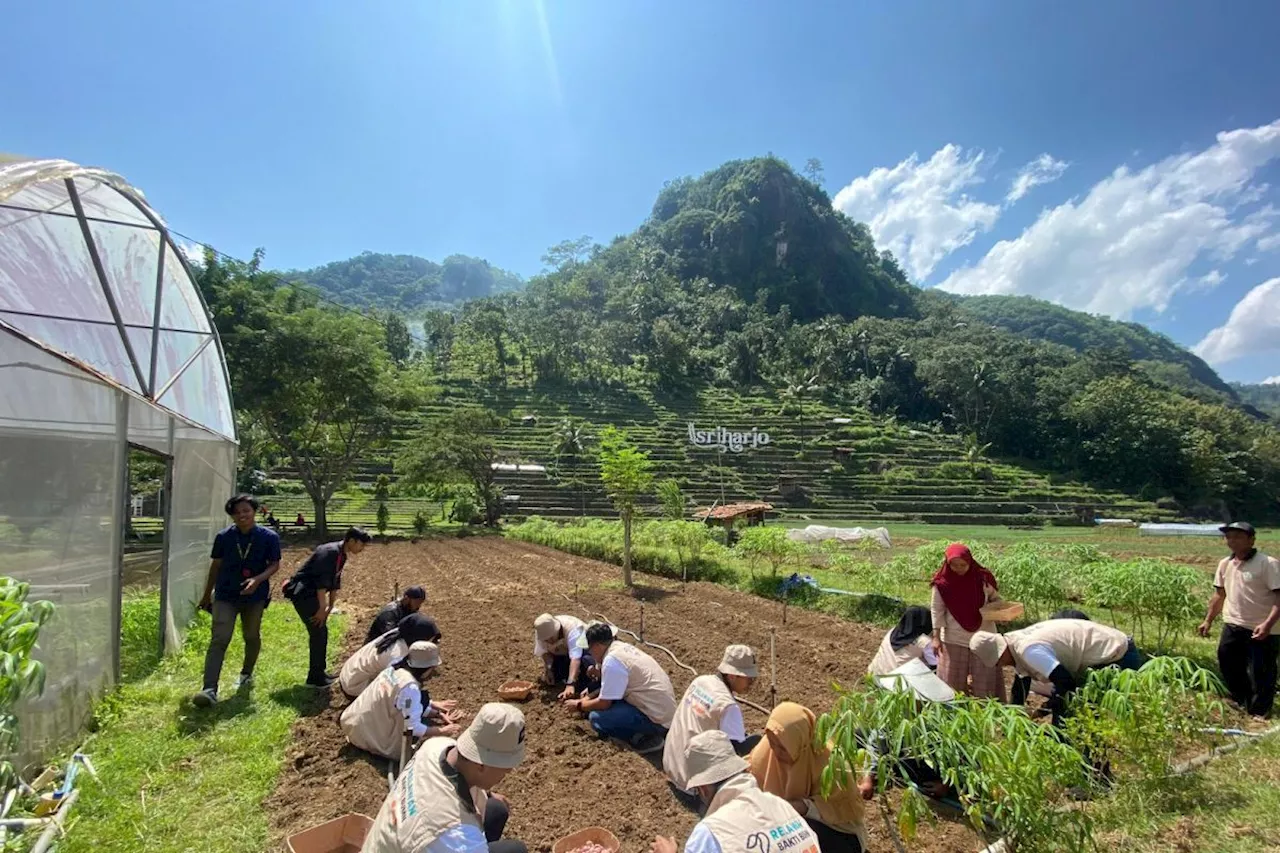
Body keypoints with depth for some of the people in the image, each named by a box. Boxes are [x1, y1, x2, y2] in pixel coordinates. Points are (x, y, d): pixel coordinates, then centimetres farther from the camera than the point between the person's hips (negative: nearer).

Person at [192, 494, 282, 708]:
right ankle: (209, 690, -15)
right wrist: (207, 594, 15)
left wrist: (258, 579, -25)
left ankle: (247, 674, 40)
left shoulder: (269, 537, -9)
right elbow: (216, 565, 8)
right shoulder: (223, 537, -3)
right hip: (225, 596, 0)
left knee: (252, 637, 17)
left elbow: (275, 564, -6)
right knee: (219, 640, -11)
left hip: (254, 596, 0)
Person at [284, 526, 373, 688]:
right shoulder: (330, 552, -22)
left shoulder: (341, 555, 9)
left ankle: (319, 673, 23)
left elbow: (335, 582, 15)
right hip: (302, 592, -10)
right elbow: (321, 580, -25)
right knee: (318, 633, -8)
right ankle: (315, 678, 0)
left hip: (311, 593, 10)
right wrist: (323, 608, -22)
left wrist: (330, 607, 14)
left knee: (322, 632, 13)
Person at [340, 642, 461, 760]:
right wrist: (443, 731, -14)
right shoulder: (410, 688, -27)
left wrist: (438, 713, 6)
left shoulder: (395, 669, -3)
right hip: (375, 739, -8)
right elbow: (412, 728, -25)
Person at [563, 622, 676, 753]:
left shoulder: (611, 661, -19)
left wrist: (579, 705, 5)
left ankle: (644, 738, -4)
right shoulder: (623, 647, 8)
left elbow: (604, 703, -12)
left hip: (657, 719, -10)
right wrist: (590, 697, 20)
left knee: (596, 717, -10)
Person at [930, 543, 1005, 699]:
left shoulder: (983, 578, -10)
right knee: (953, 681, 8)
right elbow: (936, 610, -5)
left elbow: (995, 598, 6)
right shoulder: (942, 582, -11)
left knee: (984, 680, 8)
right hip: (954, 639, 0)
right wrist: (936, 636, -8)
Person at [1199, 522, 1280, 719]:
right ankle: (1241, 701, 37)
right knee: (1228, 664, 17)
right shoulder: (1225, 564, 6)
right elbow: (1219, 594, 15)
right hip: (1233, 625, 7)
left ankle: (1259, 713, 18)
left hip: (1262, 630, -7)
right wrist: (1208, 620, 14)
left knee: (1260, 672, 2)